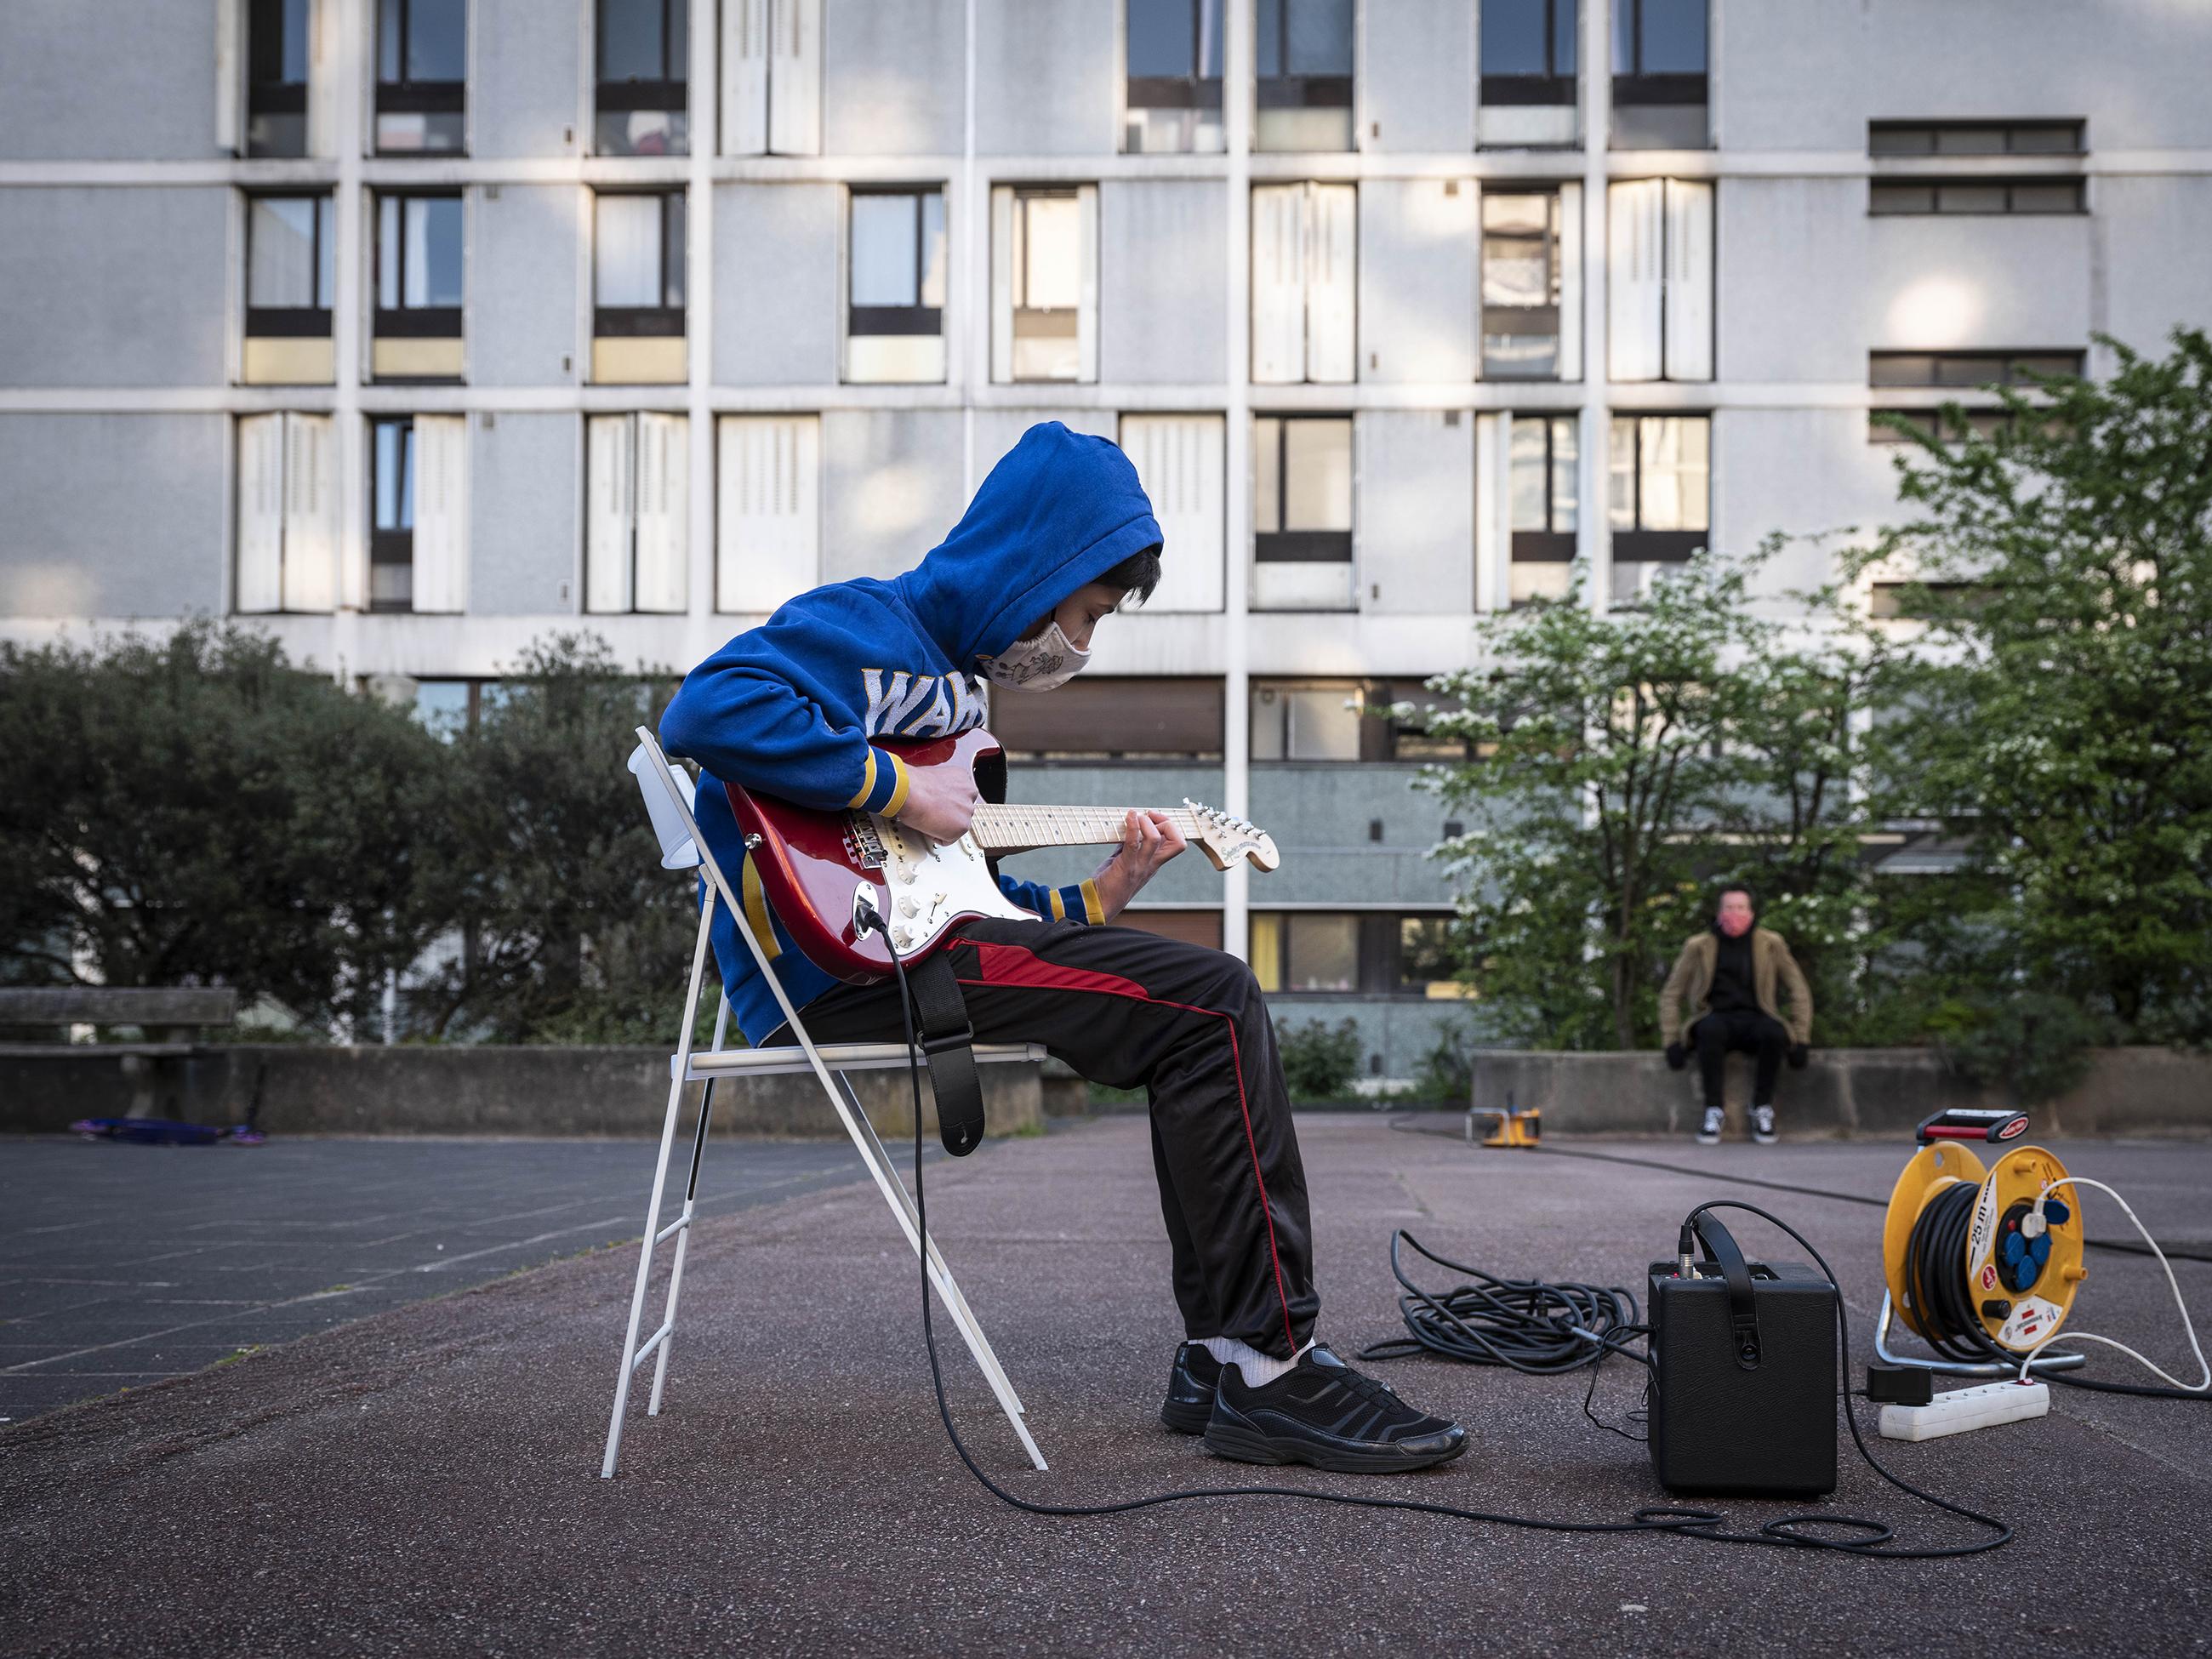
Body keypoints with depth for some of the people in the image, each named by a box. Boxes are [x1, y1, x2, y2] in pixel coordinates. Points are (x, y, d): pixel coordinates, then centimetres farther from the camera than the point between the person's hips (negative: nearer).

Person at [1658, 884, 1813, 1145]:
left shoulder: (1770, 944, 8)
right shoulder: (1699, 947, 6)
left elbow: (1799, 992, 11)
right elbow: (1671, 996, 8)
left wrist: (1800, 1040, 1)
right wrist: (1672, 1042, -3)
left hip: (1754, 1022, 1)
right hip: (1717, 1018, -1)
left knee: (1773, 1032, -36)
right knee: (1710, 1029, -38)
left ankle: (1762, 1109, -18)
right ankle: (1713, 1111, -28)